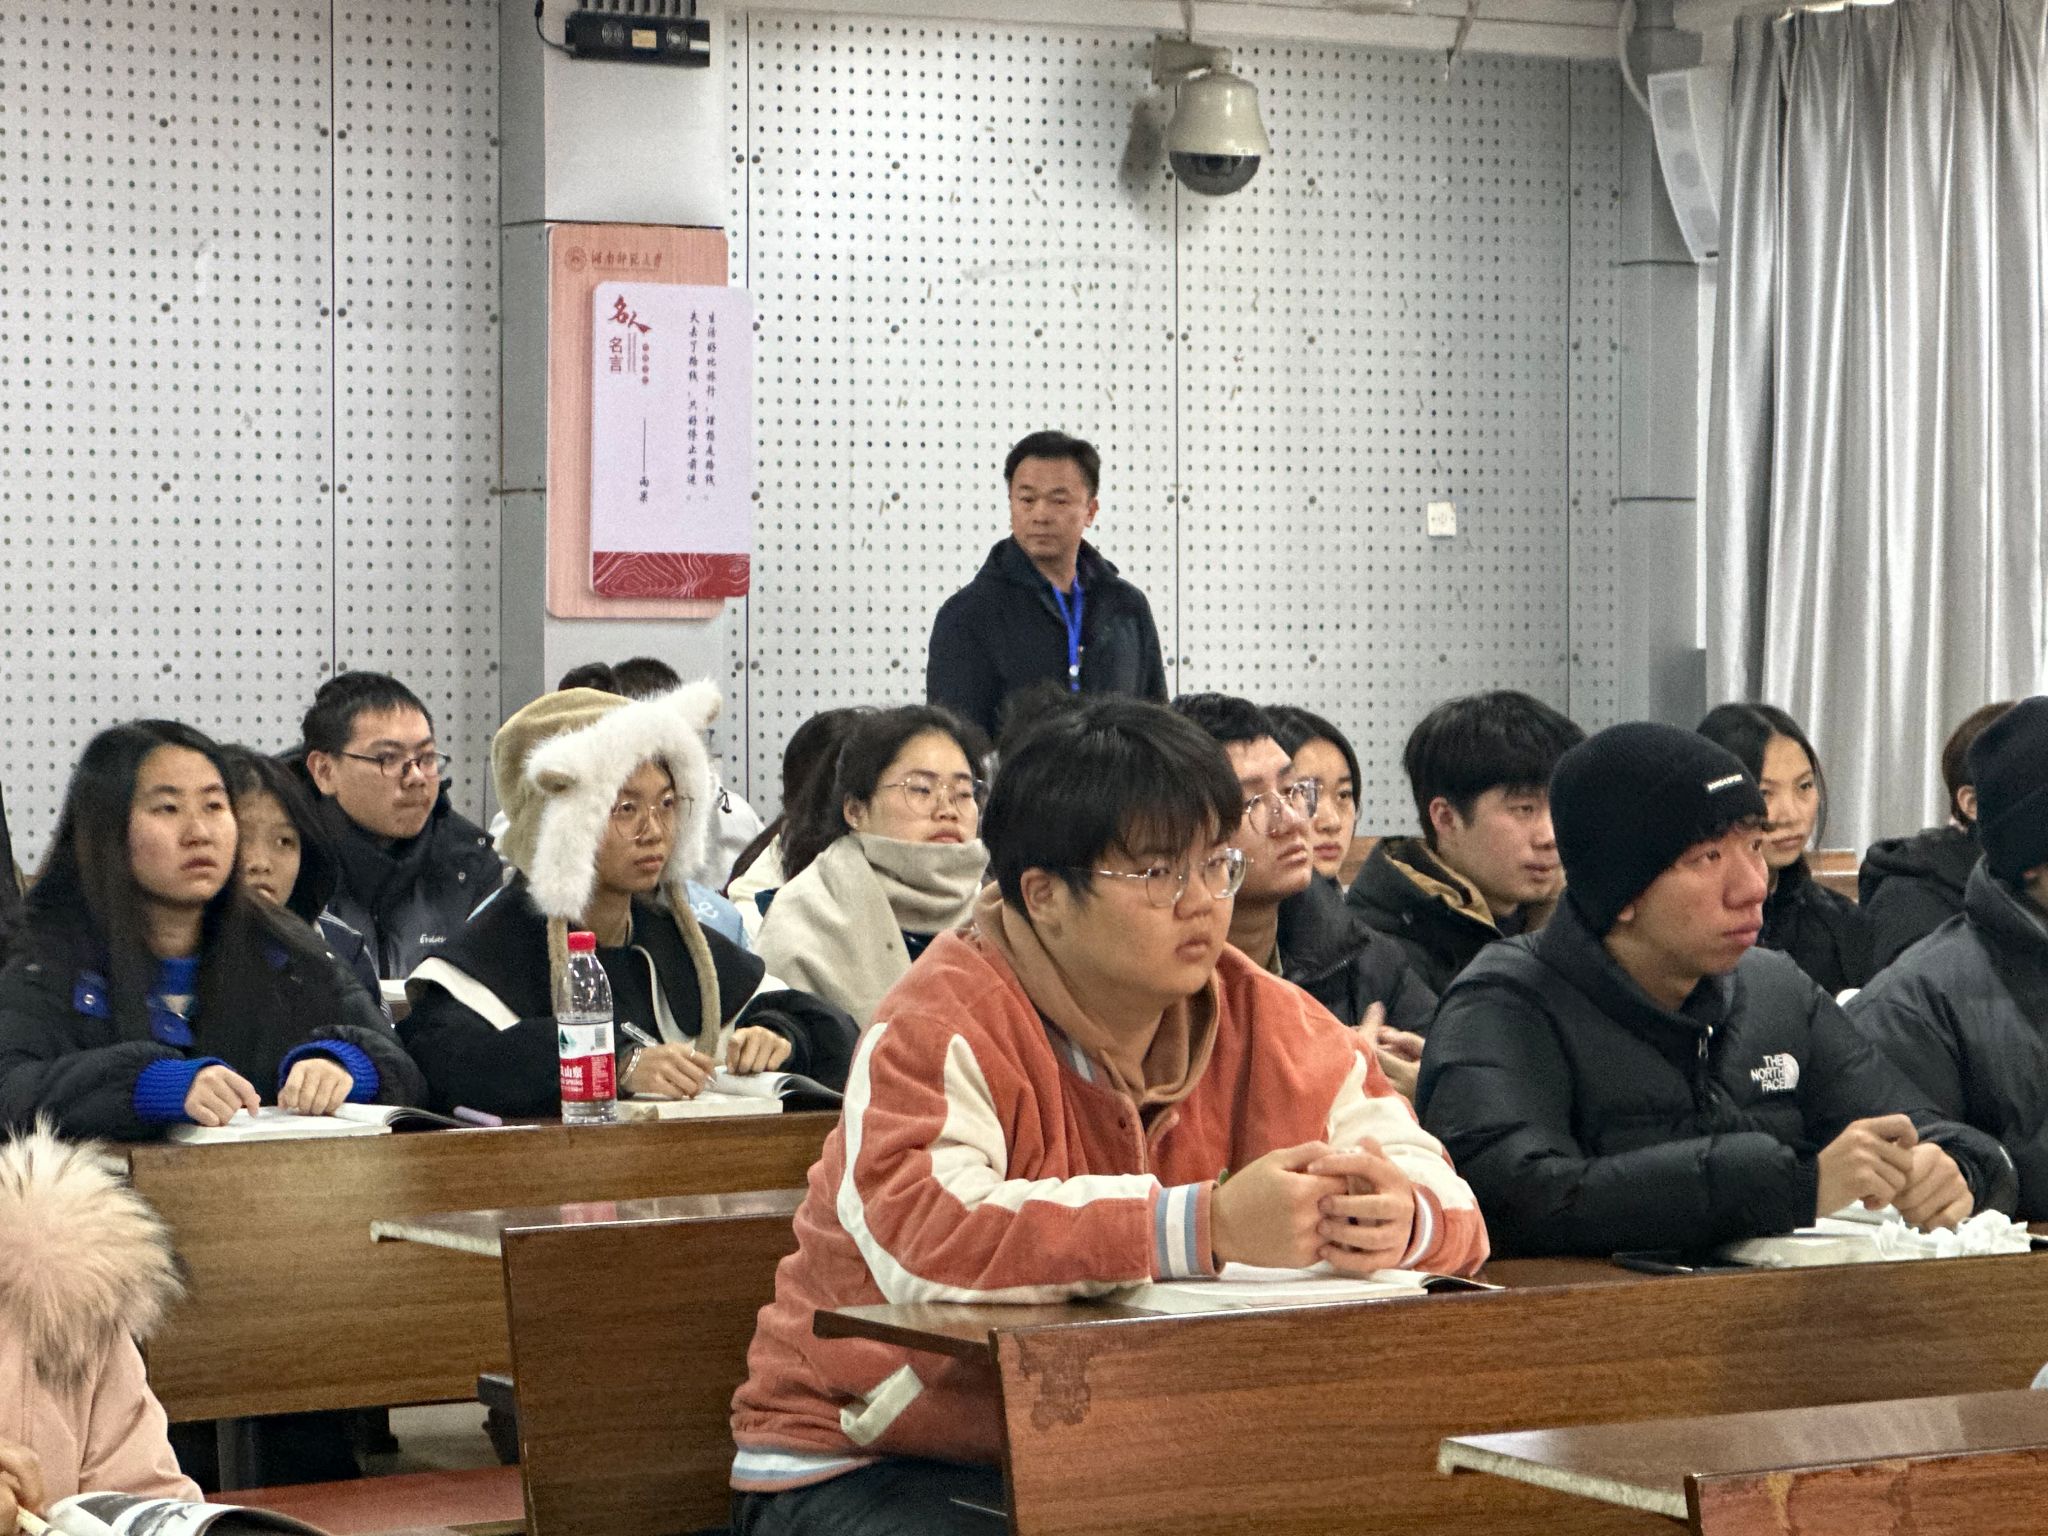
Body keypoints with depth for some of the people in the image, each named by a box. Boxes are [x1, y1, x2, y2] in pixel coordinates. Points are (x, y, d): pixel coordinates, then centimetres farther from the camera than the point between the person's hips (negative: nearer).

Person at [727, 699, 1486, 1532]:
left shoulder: (1264, 1021, 4)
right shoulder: (940, 1028, -15)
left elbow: (1424, 1176, 4)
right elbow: (926, 1239, -32)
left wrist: (1400, 1218, -24)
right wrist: (1208, 1226, -37)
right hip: (867, 1467, -6)